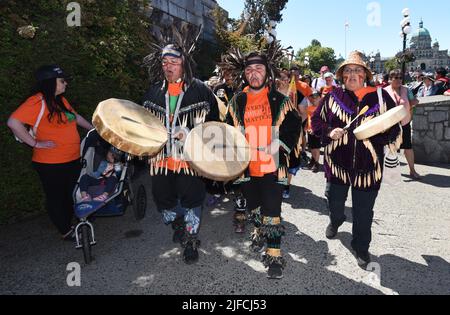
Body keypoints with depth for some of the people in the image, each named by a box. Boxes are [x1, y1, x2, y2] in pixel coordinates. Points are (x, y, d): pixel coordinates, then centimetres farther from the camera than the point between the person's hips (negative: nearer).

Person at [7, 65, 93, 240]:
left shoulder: (61, 100, 8)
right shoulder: (37, 102, -18)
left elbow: (75, 117, 24)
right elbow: (13, 122, -26)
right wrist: (35, 143, -21)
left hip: (72, 160, 9)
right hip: (51, 164, -8)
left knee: (72, 196, 21)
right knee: (56, 198, 10)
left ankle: (68, 225, 40)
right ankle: (66, 232, 25)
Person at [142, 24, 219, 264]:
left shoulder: (200, 90, -3)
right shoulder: (154, 91, 8)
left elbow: (213, 121, 3)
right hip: (161, 157, 4)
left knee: (191, 200, 5)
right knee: (163, 199, 14)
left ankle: (191, 240, 27)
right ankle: (178, 226, 43)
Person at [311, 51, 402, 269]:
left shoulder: (380, 97, -1)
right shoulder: (333, 97, 2)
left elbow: (394, 126, 2)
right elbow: (316, 120, 7)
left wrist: (377, 130, -17)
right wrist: (329, 132, -11)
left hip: (367, 165, -1)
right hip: (337, 161, 2)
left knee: (363, 211, 8)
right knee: (335, 201, 20)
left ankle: (361, 247, 29)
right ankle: (335, 221, 55)